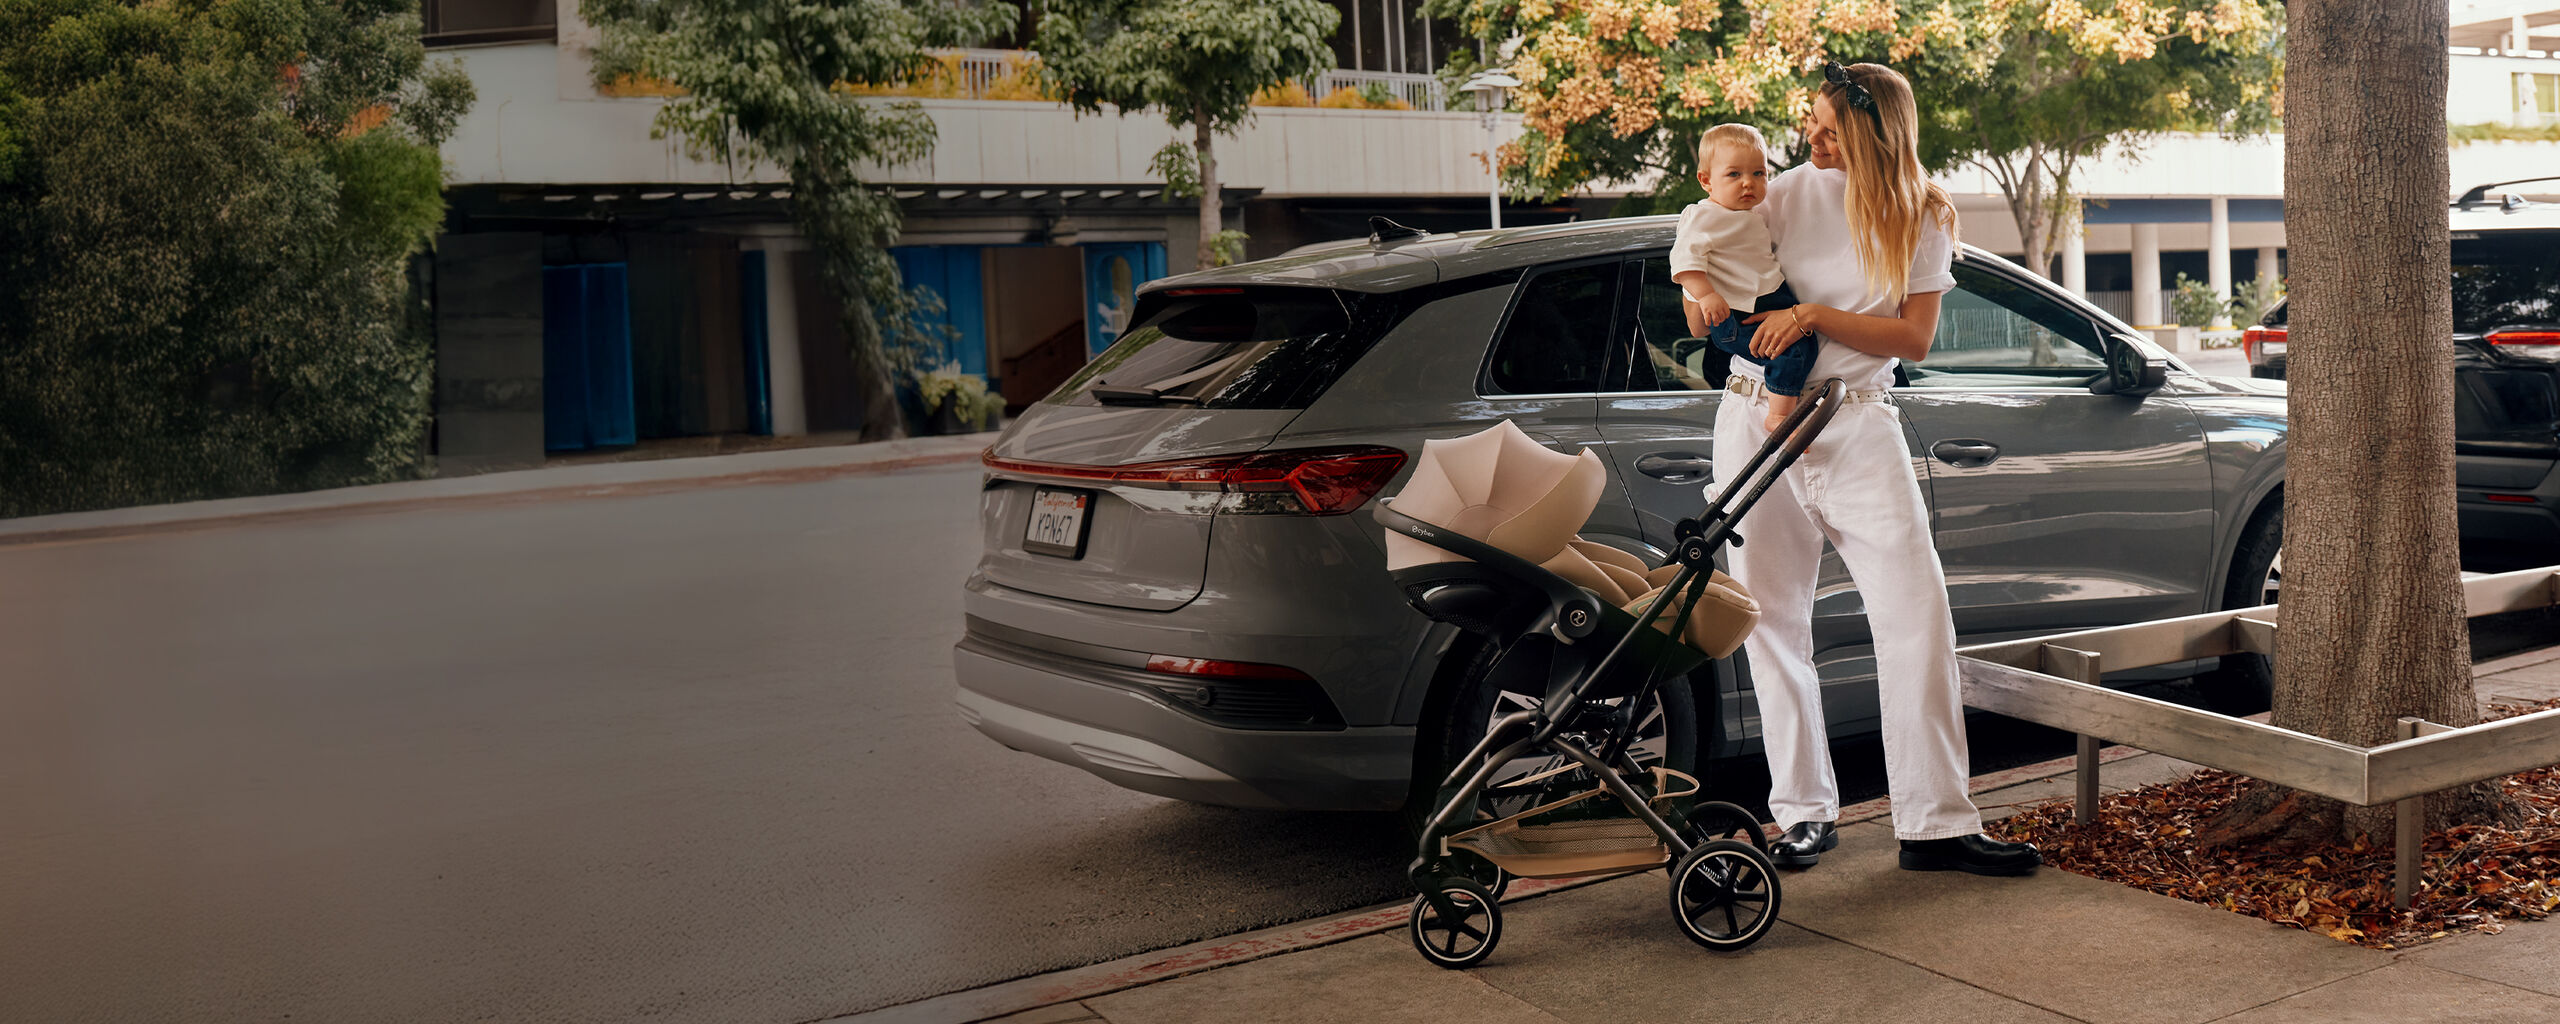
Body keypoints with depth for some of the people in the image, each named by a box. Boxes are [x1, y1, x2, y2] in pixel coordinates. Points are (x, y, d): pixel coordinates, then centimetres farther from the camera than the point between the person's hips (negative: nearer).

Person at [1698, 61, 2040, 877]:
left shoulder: (1923, 219, 2)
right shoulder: (1791, 191, 5)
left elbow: (1914, 337, -5)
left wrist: (1813, 316, -16)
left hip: (1859, 427, -1)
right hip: (1758, 418, 1)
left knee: (1918, 611, -9)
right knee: (1773, 619, 3)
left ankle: (1935, 824, -3)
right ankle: (1804, 811, 14)